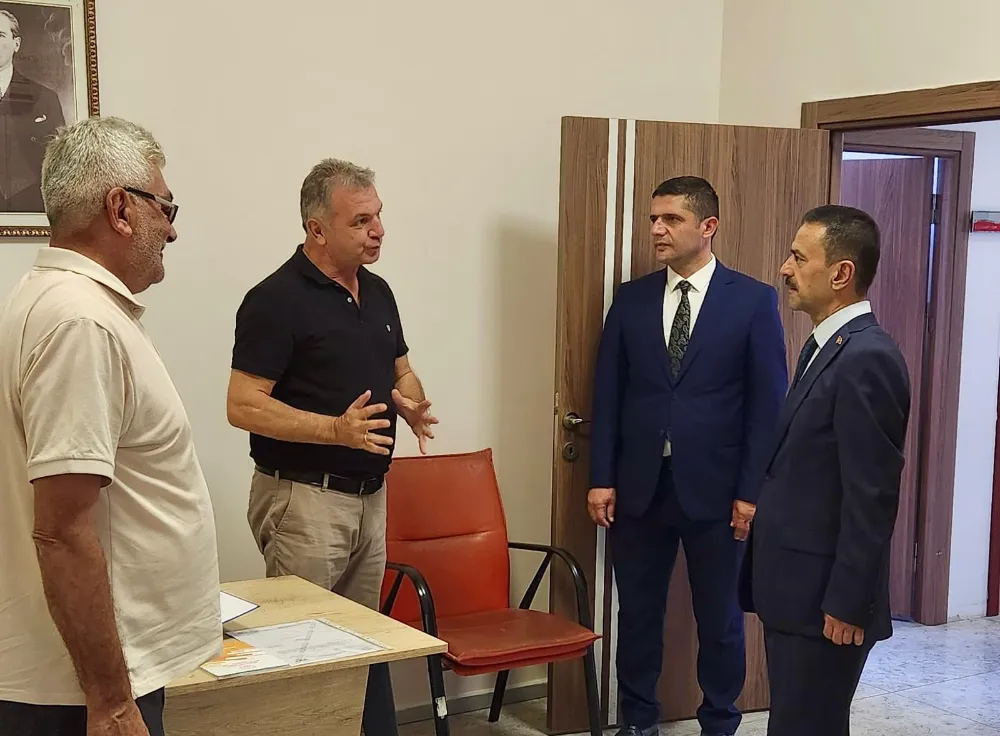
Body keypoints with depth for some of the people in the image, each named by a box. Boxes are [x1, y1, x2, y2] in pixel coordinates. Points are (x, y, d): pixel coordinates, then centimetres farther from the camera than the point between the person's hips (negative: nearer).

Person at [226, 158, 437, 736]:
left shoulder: (378, 292, 9)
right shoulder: (277, 299, -14)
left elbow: (401, 371, 20)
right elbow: (244, 406, -17)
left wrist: (414, 406, -3)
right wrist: (336, 429, -27)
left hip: (371, 493, 7)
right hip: (304, 496, -7)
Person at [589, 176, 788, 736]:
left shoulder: (754, 300, -3)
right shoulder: (631, 299, 5)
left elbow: (768, 403, -5)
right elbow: (608, 396, 5)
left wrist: (752, 491, -8)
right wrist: (602, 478, 0)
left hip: (715, 488, -2)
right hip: (640, 485, 3)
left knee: (720, 618, 11)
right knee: (638, 612, 12)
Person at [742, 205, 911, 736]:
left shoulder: (867, 358, -19)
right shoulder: (826, 347, 12)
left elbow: (872, 496, -21)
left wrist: (848, 604, -19)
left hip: (826, 597, -9)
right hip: (797, 590, 10)